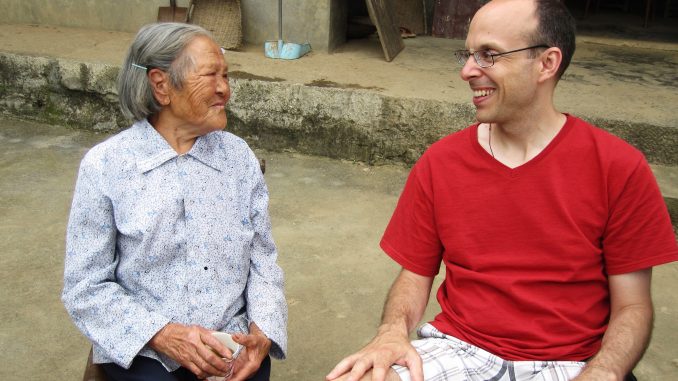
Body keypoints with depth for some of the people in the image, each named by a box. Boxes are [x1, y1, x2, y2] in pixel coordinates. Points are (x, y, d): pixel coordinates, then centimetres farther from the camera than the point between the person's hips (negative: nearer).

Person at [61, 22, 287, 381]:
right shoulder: (104, 165, -7)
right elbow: (86, 288, -5)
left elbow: (262, 259, 4)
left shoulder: (238, 154, 2)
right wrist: (164, 335, -18)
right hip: (144, 350, -2)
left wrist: (262, 333, -12)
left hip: (232, 347, 3)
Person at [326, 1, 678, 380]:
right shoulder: (439, 163, -1)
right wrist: (393, 331, -15)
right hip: (455, 346, 1)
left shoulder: (619, 168, -7)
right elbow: (415, 274, 5)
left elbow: (632, 306, -4)